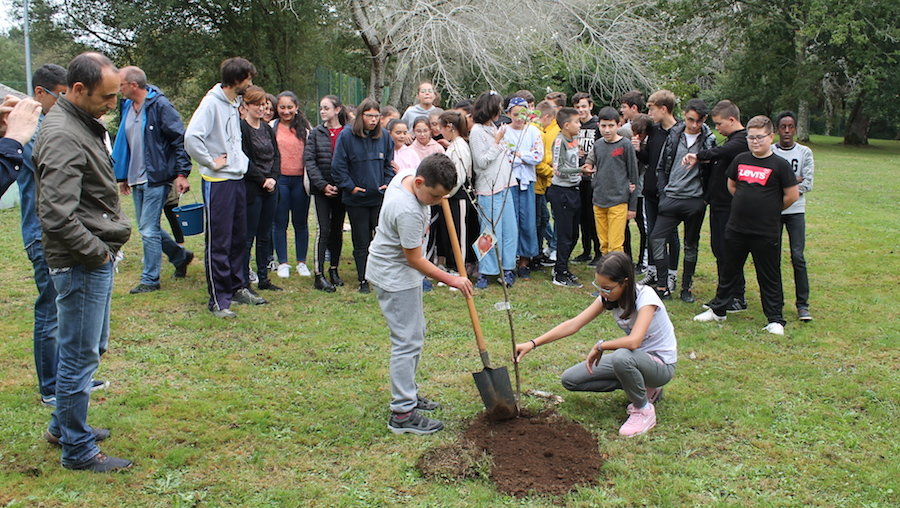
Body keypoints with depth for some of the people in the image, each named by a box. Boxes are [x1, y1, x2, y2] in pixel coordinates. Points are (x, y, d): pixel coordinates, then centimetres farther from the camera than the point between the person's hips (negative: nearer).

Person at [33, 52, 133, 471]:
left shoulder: (83, 124, 12)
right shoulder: (62, 137, -21)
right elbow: (57, 217, -28)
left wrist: (107, 245, 12)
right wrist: (97, 251, -16)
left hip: (98, 257, 10)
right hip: (82, 264, -10)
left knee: (91, 347, 21)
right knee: (80, 355, 1)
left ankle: (63, 425, 38)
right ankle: (77, 448, 15)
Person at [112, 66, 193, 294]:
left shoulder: (160, 105, -12)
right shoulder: (127, 107, 12)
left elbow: (180, 140, -14)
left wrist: (182, 173, -19)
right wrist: (122, 176, 19)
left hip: (156, 179, -8)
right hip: (136, 180, 8)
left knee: (148, 230, -5)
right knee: (147, 228, 14)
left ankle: (150, 280, 7)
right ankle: (180, 256, 33)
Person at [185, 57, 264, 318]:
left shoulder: (235, 104, 13)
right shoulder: (212, 103, -14)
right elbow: (192, 137, -25)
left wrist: (241, 160, 8)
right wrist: (211, 163, -15)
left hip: (237, 179, 9)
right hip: (218, 182, -8)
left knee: (238, 239, 15)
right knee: (219, 243, -3)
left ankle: (237, 288, 28)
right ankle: (218, 300, 3)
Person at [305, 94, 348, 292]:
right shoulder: (316, 133, 2)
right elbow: (309, 160, -2)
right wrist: (323, 185, -11)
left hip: (341, 188, 1)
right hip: (321, 189, -1)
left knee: (337, 230, 10)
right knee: (323, 230, -6)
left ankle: (334, 270, 23)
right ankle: (319, 275, -3)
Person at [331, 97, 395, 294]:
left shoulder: (384, 136, 5)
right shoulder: (346, 136, -6)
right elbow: (338, 166, -4)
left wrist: (388, 183, 1)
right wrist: (350, 187, -9)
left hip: (380, 197, 2)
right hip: (356, 199, -2)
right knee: (361, 242, 6)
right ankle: (363, 281, 15)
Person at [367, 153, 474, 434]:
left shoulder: (405, 175, -7)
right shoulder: (408, 212, -33)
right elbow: (415, 260, -23)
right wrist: (452, 280, -15)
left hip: (400, 271, 11)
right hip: (395, 278, -11)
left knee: (414, 334, 19)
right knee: (408, 342, -7)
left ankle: (407, 392, 33)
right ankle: (402, 414, -1)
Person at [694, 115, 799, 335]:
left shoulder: (780, 165, -9)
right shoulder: (740, 160, 5)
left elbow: (792, 195, -5)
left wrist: (771, 210, 5)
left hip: (766, 232, -4)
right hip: (736, 229, 5)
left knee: (769, 277, 5)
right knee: (729, 271, 16)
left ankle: (775, 320, 16)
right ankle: (718, 310, 29)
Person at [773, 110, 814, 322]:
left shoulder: (804, 153, 2)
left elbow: (808, 185, -4)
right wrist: (793, 180, -9)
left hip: (795, 210, 0)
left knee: (798, 256, -6)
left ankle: (803, 304, -1)